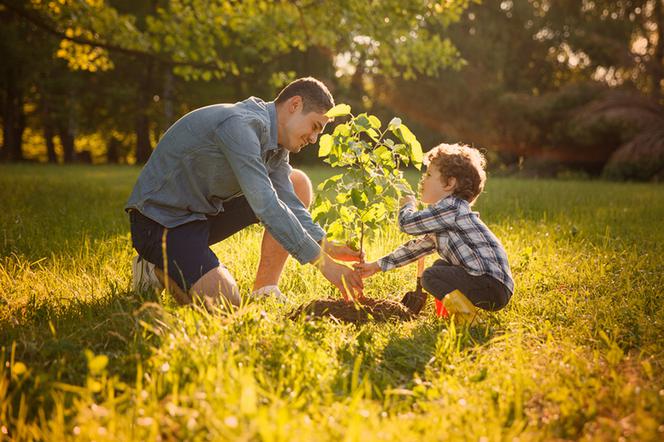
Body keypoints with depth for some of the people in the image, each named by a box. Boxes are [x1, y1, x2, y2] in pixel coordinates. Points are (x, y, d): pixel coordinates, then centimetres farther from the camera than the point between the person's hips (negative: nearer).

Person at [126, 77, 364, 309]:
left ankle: (264, 290, 2)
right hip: (161, 218, -9)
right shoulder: (240, 125, -26)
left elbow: (289, 202, 0)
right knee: (225, 303, -28)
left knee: (297, 184, 2)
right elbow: (266, 206, -33)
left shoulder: (275, 142, 5)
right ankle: (158, 268, 2)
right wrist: (323, 262, -31)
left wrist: (327, 246, -16)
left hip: (206, 210, 10)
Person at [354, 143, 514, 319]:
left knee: (430, 276, -15)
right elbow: (418, 247, 25)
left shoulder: (452, 207, -13)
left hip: (494, 286, -10)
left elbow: (407, 223, -14)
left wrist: (407, 205, 9)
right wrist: (377, 266, 25)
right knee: (440, 265, 26)